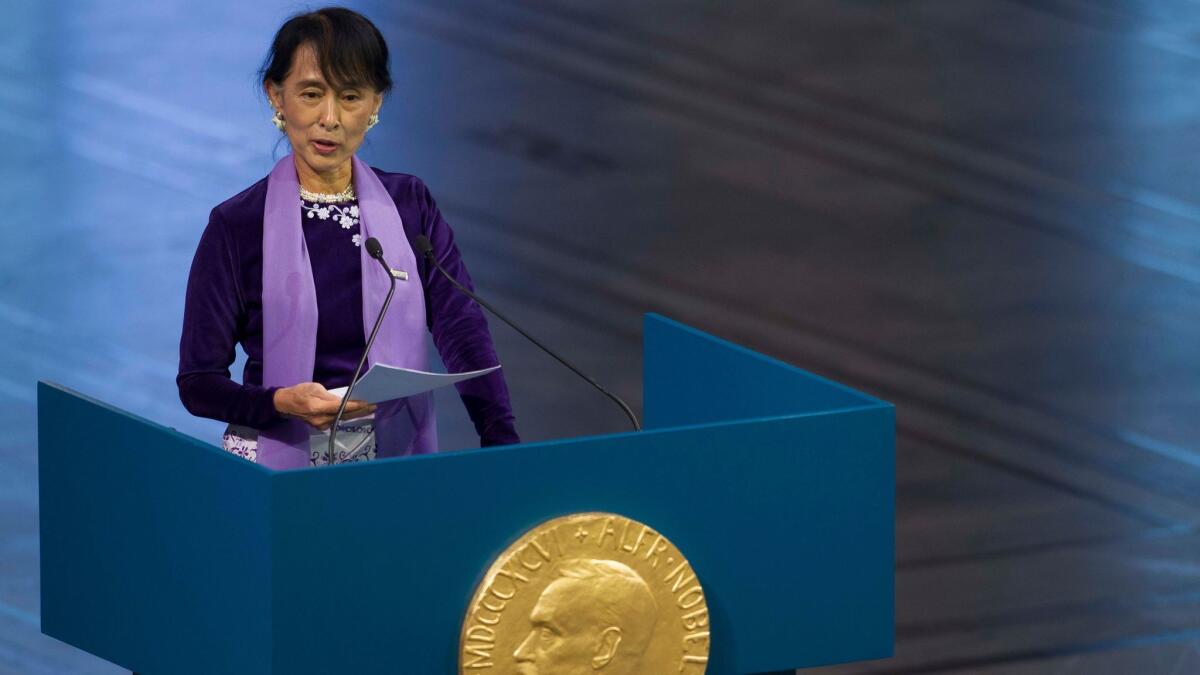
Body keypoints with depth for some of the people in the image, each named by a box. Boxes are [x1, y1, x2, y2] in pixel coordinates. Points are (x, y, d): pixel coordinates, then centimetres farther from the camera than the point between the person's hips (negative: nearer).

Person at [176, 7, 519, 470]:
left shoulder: (410, 207, 9)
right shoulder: (237, 225, 0)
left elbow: (463, 332, -4)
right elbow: (197, 383, 0)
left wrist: (501, 441, -20)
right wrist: (284, 403, -20)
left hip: (397, 459, 3)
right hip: (276, 462, -3)